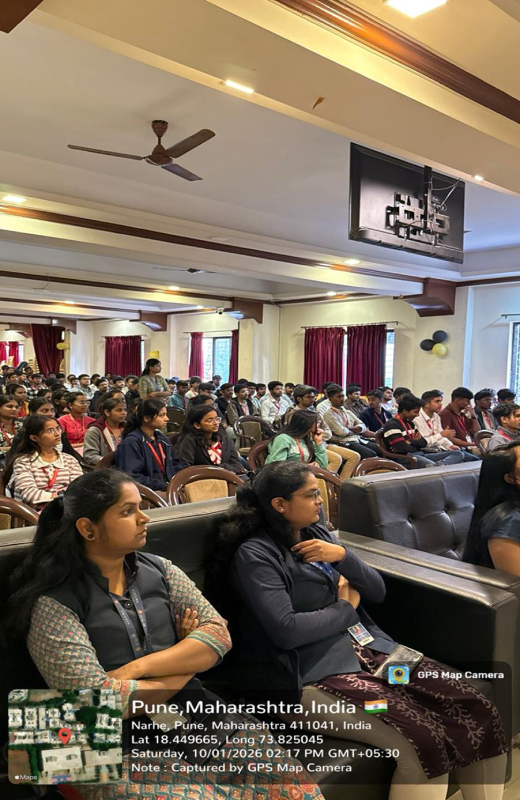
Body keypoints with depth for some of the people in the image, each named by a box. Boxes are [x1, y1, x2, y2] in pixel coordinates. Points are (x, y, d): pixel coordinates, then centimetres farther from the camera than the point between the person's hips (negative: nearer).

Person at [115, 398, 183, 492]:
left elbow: (175, 465, 26)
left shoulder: (163, 439, 16)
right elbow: (132, 476, -17)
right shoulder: (131, 442, -9)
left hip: (169, 486, 8)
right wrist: (165, 486, -17)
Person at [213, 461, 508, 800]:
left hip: (369, 647, 8)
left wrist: (343, 555, -7)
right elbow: (286, 631, -20)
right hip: (312, 672, -7)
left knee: (479, 712, -10)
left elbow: (377, 591, 12)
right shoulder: (255, 554, -9)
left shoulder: (318, 533, 13)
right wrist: (345, 608, -4)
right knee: (425, 741, -27)